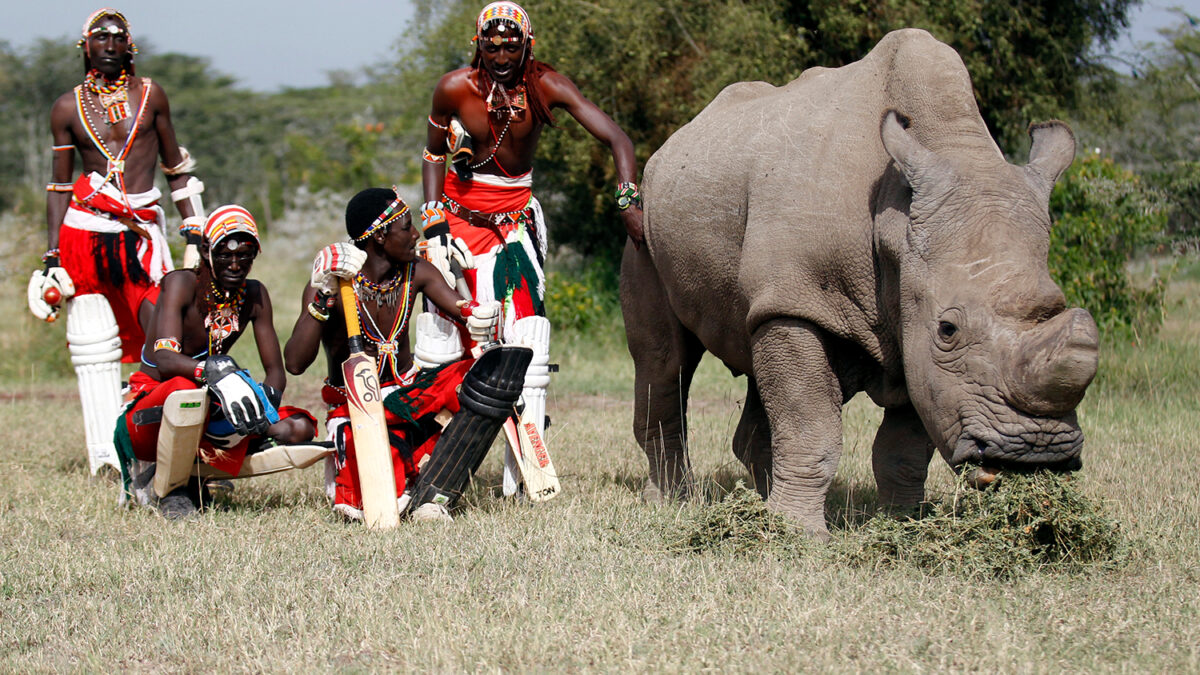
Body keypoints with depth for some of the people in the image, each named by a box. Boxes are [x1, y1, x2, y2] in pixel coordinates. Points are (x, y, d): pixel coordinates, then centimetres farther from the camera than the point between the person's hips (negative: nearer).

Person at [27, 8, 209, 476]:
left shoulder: (150, 96, 9)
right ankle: (106, 455, -1)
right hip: (84, 231, 0)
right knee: (93, 349, -4)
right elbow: (58, 185, 12)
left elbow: (176, 168, 15)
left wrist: (194, 234, 10)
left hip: (142, 228, 0)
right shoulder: (68, 108, 9)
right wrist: (51, 260, 8)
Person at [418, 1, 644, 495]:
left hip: (515, 217, 1)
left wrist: (628, 201, -30)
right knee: (443, 326, -9)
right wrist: (433, 221, -8)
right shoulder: (454, 89, -11)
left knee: (528, 337, -9)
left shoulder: (547, 86, -12)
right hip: (459, 210, -1)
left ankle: (522, 471, -7)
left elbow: (615, 138, -17)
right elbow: (433, 155, 3)